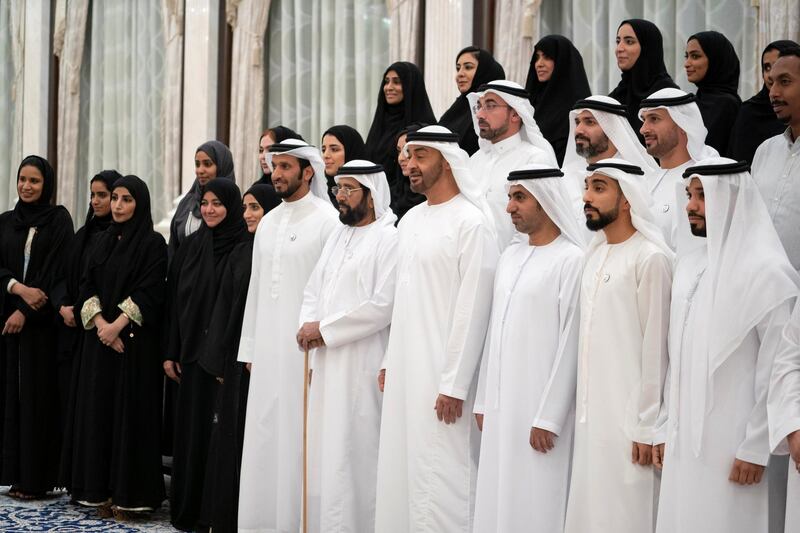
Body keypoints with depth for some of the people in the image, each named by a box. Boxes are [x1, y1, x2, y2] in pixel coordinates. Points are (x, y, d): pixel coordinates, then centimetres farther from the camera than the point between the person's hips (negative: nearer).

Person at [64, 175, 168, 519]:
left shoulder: (153, 243, -4)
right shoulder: (103, 240, 13)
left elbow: (150, 290, -12)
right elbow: (87, 285, 7)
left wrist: (119, 325, -19)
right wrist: (100, 323, -9)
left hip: (135, 340, -6)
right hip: (99, 338, 6)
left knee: (130, 411, -4)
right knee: (98, 410, 4)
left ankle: (130, 496, 0)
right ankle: (102, 491, 11)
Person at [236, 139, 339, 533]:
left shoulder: (327, 220, -7)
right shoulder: (267, 223, 15)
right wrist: (249, 348, 14)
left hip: (305, 349, -7)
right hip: (268, 350, 7)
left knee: (298, 438, -4)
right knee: (263, 438, 8)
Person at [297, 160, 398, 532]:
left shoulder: (389, 239, -10)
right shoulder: (337, 236, 15)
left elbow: (384, 305, -18)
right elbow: (313, 290, 17)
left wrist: (325, 328, -13)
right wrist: (308, 325, -4)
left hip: (363, 368, -8)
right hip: (328, 364, 8)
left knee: (354, 453, -5)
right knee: (325, 453, 11)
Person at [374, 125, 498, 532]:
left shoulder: (471, 222, -12)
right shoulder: (410, 220, 13)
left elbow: (473, 307, -15)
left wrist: (454, 384, -17)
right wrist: (389, 360, 15)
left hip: (442, 374, -8)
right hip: (404, 369, 8)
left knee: (441, 475, -6)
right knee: (401, 466, 11)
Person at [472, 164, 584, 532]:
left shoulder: (571, 260, -11)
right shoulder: (510, 256, 13)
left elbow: (570, 344, -14)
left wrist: (549, 418, -16)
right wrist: (484, 400, 13)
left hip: (539, 405, -7)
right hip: (501, 403, 7)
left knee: (536, 501, -1)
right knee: (498, 496, 10)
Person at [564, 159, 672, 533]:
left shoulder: (650, 258, -12)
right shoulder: (596, 252, 11)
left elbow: (655, 348, -13)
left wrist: (646, 427, -13)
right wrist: (582, 407, 10)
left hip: (628, 417, -7)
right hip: (590, 412, 7)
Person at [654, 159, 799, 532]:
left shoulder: (767, 272, -10)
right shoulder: (690, 266, 11)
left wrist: (755, 450, -14)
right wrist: (666, 427, 12)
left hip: (731, 444, -6)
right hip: (684, 441, 6)